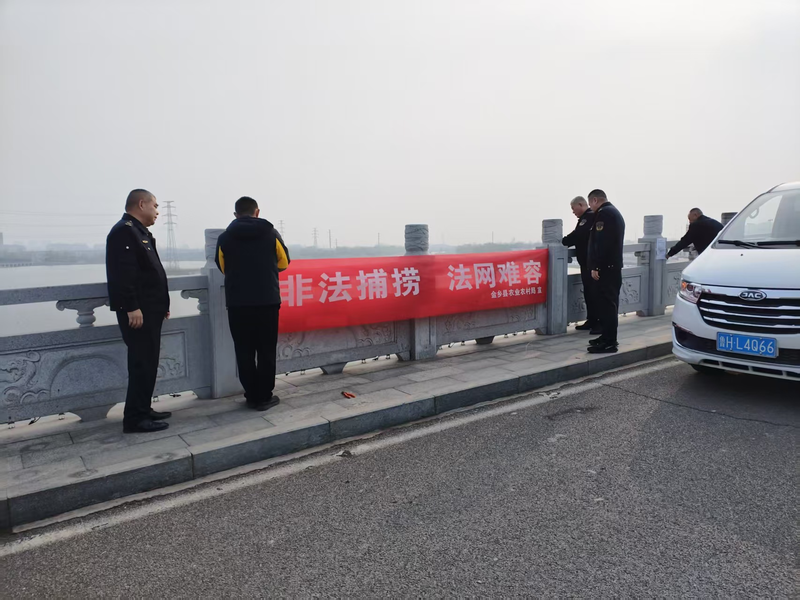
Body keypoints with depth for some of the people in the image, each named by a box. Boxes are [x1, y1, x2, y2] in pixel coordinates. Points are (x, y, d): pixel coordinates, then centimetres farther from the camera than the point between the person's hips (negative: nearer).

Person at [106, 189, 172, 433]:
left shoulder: (140, 232, 20)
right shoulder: (124, 231, -13)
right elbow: (123, 273, -23)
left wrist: (161, 304, 23)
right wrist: (132, 307, -27)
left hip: (149, 310, 11)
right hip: (137, 312, -11)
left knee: (148, 362, 14)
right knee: (142, 363, -9)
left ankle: (143, 410, 22)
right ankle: (135, 418, -3)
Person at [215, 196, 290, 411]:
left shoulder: (225, 237, 1)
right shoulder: (271, 233, -1)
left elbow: (223, 268, 13)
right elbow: (283, 263, 11)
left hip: (237, 303, 1)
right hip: (267, 301, -1)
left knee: (244, 351, 8)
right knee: (266, 350, 6)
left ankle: (252, 396, 12)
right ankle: (264, 396, 9)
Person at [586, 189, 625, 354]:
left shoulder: (603, 214, -12)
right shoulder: (615, 212, 22)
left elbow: (601, 243, -22)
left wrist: (595, 266, -22)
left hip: (605, 267, -11)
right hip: (614, 265, 11)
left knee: (606, 303, -9)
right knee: (609, 303, 14)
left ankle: (609, 341, -7)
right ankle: (608, 337, 21)